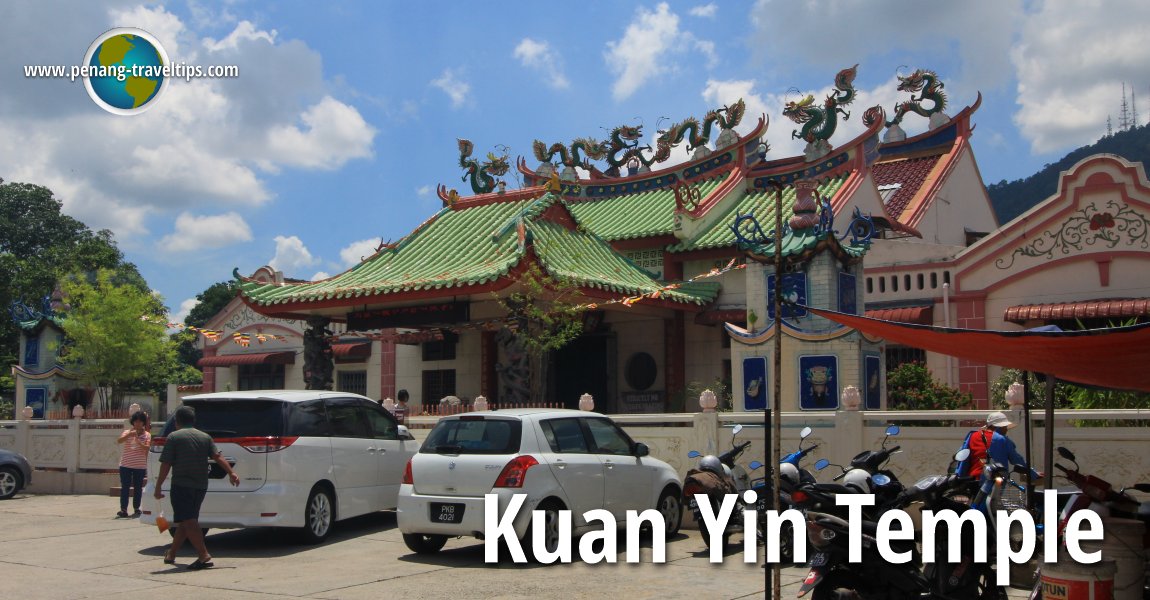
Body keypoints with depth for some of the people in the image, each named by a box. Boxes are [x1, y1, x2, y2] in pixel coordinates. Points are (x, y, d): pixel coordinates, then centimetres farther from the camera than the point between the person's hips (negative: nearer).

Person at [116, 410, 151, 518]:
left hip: (140, 466, 0)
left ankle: (136, 509, 16)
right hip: (125, 465, 0)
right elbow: (119, 441, -13)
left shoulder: (147, 435, 3)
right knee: (125, 487, -2)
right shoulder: (127, 432, 4)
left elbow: (147, 448, -9)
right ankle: (123, 510, -2)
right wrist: (129, 434, -28)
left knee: (138, 488, 7)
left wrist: (138, 441, -23)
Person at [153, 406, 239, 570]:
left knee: (188, 521, -8)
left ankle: (204, 556, -19)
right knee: (186, 521, 17)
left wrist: (158, 486, -1)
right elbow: (218, 457, -1)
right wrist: (231, 473, -4)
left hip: (181, 485, -6)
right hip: (201, 486, 6)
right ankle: (171, 554, 29)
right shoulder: (205, 437, 11)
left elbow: (166, 465, -6)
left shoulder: (174, 437, -3)